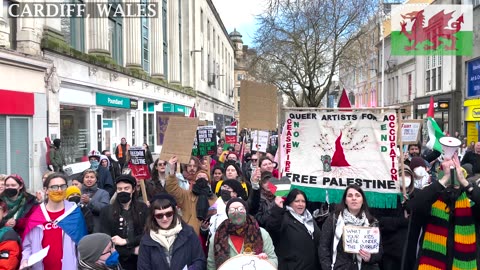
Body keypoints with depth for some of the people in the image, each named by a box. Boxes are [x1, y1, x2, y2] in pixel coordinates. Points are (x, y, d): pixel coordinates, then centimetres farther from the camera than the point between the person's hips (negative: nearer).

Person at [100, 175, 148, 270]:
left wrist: (125, 241, -15)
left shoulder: (143, 208, 2)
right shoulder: (106, 211, -1)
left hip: (140, 260, 1)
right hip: (116, 261, 0)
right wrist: (133, 251, -12)